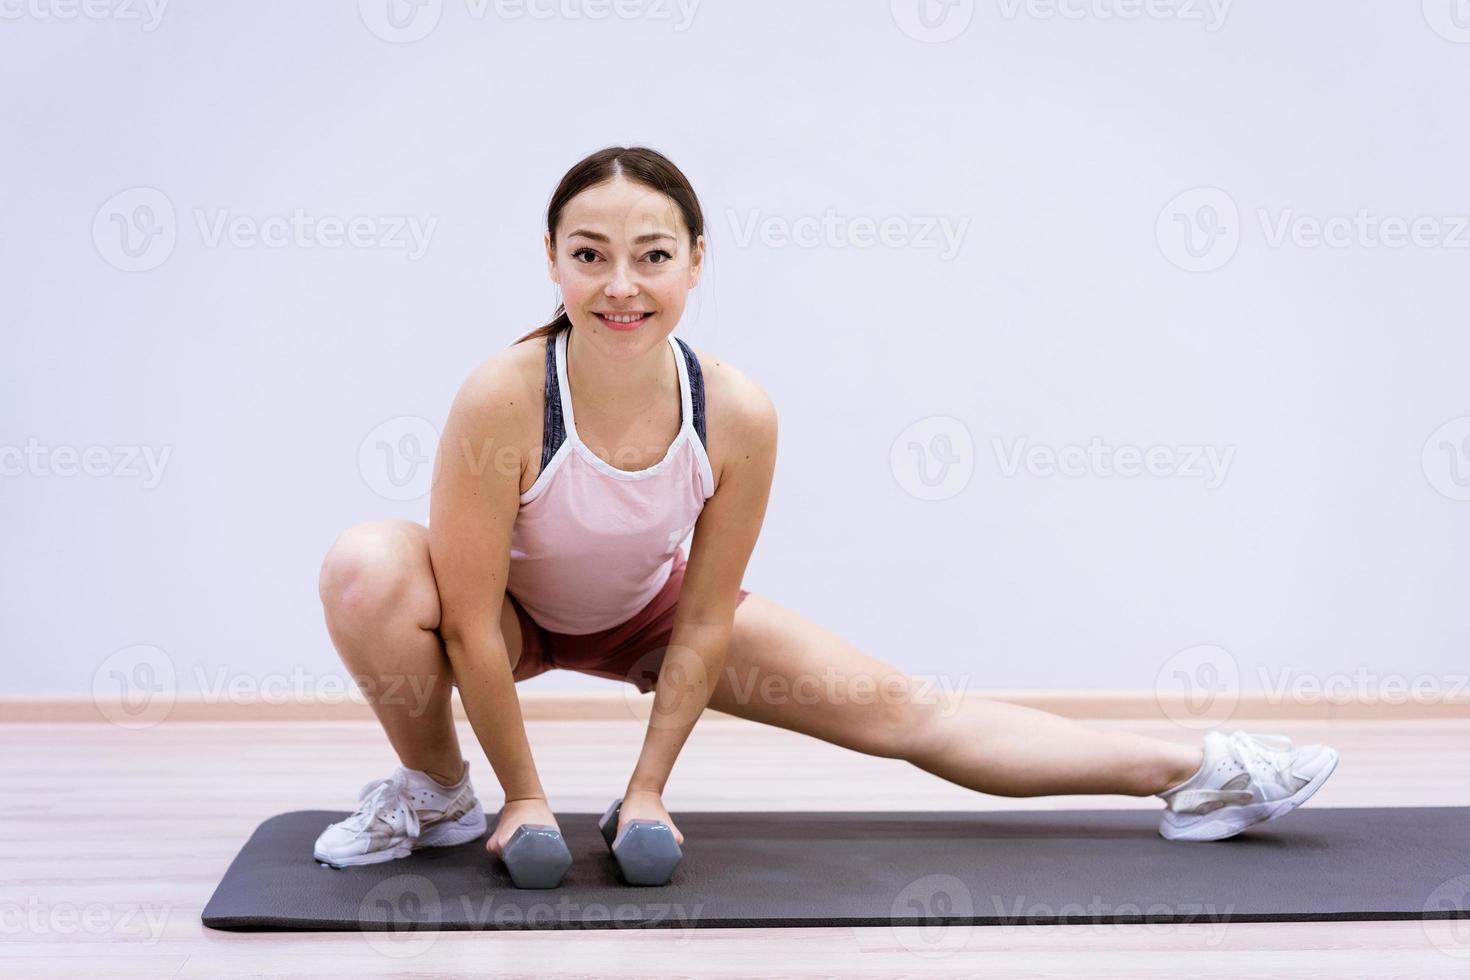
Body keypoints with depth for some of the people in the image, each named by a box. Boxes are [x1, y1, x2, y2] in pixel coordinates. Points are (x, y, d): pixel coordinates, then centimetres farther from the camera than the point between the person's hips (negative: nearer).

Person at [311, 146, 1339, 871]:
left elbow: (703, 621, -16)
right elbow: (470, 619, -27)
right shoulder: (503, 398, -36)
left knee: (899, 709, -3)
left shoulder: (735, 413, -29)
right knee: (368, 568, -34)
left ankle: (1194, 774, 7)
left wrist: (648, 788, -11)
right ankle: (437, 792, -6)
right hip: (515, 614, -2)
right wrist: (524, 796, -19)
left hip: (650, 608, 2)